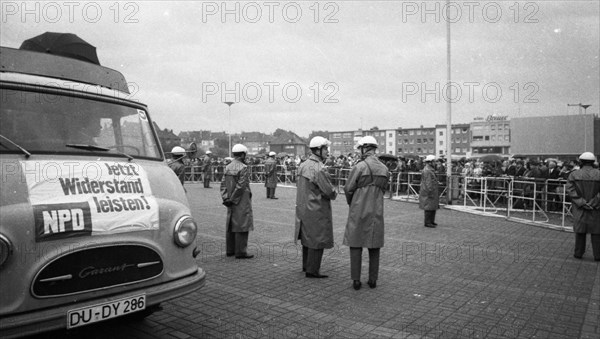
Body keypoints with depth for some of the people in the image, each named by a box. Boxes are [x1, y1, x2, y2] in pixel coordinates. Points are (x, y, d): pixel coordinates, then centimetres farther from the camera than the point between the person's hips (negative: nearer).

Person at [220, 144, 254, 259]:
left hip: (231, 201, 8)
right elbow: (241, 186, -18)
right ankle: (240, 252, -1)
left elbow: (223, 184, 6)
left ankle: (230, 250, 22)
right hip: (241, 201, -8)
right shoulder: (243, 168, -14)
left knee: (230, 224, 14)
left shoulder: (227, 167, 10)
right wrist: (233, 199, -11)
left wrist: (225, 198, 2)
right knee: (242, 225, -3)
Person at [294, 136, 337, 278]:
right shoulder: (319, 169, -22)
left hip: (303, 207, 9)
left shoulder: (303, 165, 6)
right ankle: (312, 270, 11)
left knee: (307, 237, 20)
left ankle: (306, 265, 34)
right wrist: (334, 194, 3)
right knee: (318, 239, 3)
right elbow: (329, 191, -20)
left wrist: (331, 192, 8)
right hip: (317, 209, -9)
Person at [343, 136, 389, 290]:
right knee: (374, 245, 12)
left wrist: (350, 202, 11)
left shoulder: (359, 166, -13)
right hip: (377, 211, 4)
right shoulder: (384, 169, 2)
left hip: (358, 211, -4)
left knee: (356, 244, 5)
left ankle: (356, 280, 7)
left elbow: (348, 189, -8)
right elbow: (383, 190, 9)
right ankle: (372, 279, 16)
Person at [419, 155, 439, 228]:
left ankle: (431, 221, 23)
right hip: (429, 192, -11)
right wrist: (430, 193, -23)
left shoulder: (430, 170, 17)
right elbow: (428, 183, -22)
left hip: (433, 192, 11)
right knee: (429, 208, -5)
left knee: (433, 207, 14)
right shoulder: (427, 170, -17)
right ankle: (427, 222, 0)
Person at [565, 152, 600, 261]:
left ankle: (578, 253, 18)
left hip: (579, 209, 1)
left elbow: (570, 190, -11)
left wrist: (581, 202, -12)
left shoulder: (574, 175, -4)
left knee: (580, 231, 11)